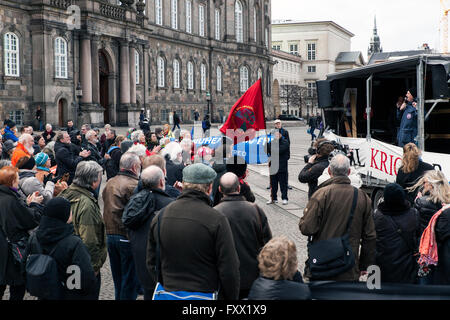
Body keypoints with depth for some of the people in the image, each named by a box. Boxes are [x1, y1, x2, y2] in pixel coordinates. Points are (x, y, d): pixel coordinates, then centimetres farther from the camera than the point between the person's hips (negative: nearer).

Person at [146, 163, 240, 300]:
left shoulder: (161, 216, 0)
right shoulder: (217, 220, -15)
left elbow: (151, 262, 9)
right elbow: (229, 269, -13)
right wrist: (231, 298, 0)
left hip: (168, 292, 5)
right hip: (205, 295, -5)